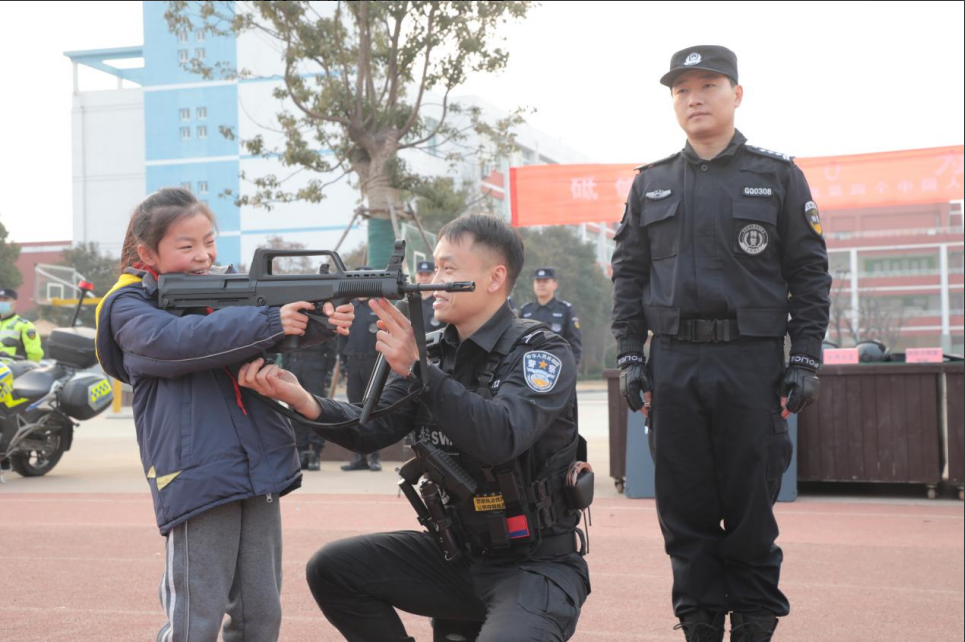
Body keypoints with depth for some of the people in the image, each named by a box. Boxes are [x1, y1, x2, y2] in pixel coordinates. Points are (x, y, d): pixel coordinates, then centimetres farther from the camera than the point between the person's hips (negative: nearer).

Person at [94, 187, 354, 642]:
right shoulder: (129, 308, -1)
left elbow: (288, 318, 3)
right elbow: (175, 340, -21)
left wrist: (323, 322, -21)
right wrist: (268, 323, -27)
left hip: (260, 467, 6)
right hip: (197, 478, -5)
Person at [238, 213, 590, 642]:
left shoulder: (542, 352, -14)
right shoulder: (436, 352, 6)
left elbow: (501, 438, -31)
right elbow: (373, 428, -3)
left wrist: (416, 369, -39)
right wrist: (302, 400, -20)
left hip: (538, 564, -6)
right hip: (458, 554, 7)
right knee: (332, 568, -3)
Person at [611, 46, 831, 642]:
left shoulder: (778, 175, 6)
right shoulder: (651, 184, 13)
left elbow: (810, 274, 3)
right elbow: (629, 274, 14)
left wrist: (805, 360, -5)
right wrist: (630, 357, 5)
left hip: (753, 362, -2)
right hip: (673, 363, 3)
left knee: (751, 504, 2)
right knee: (685, 505, 4)